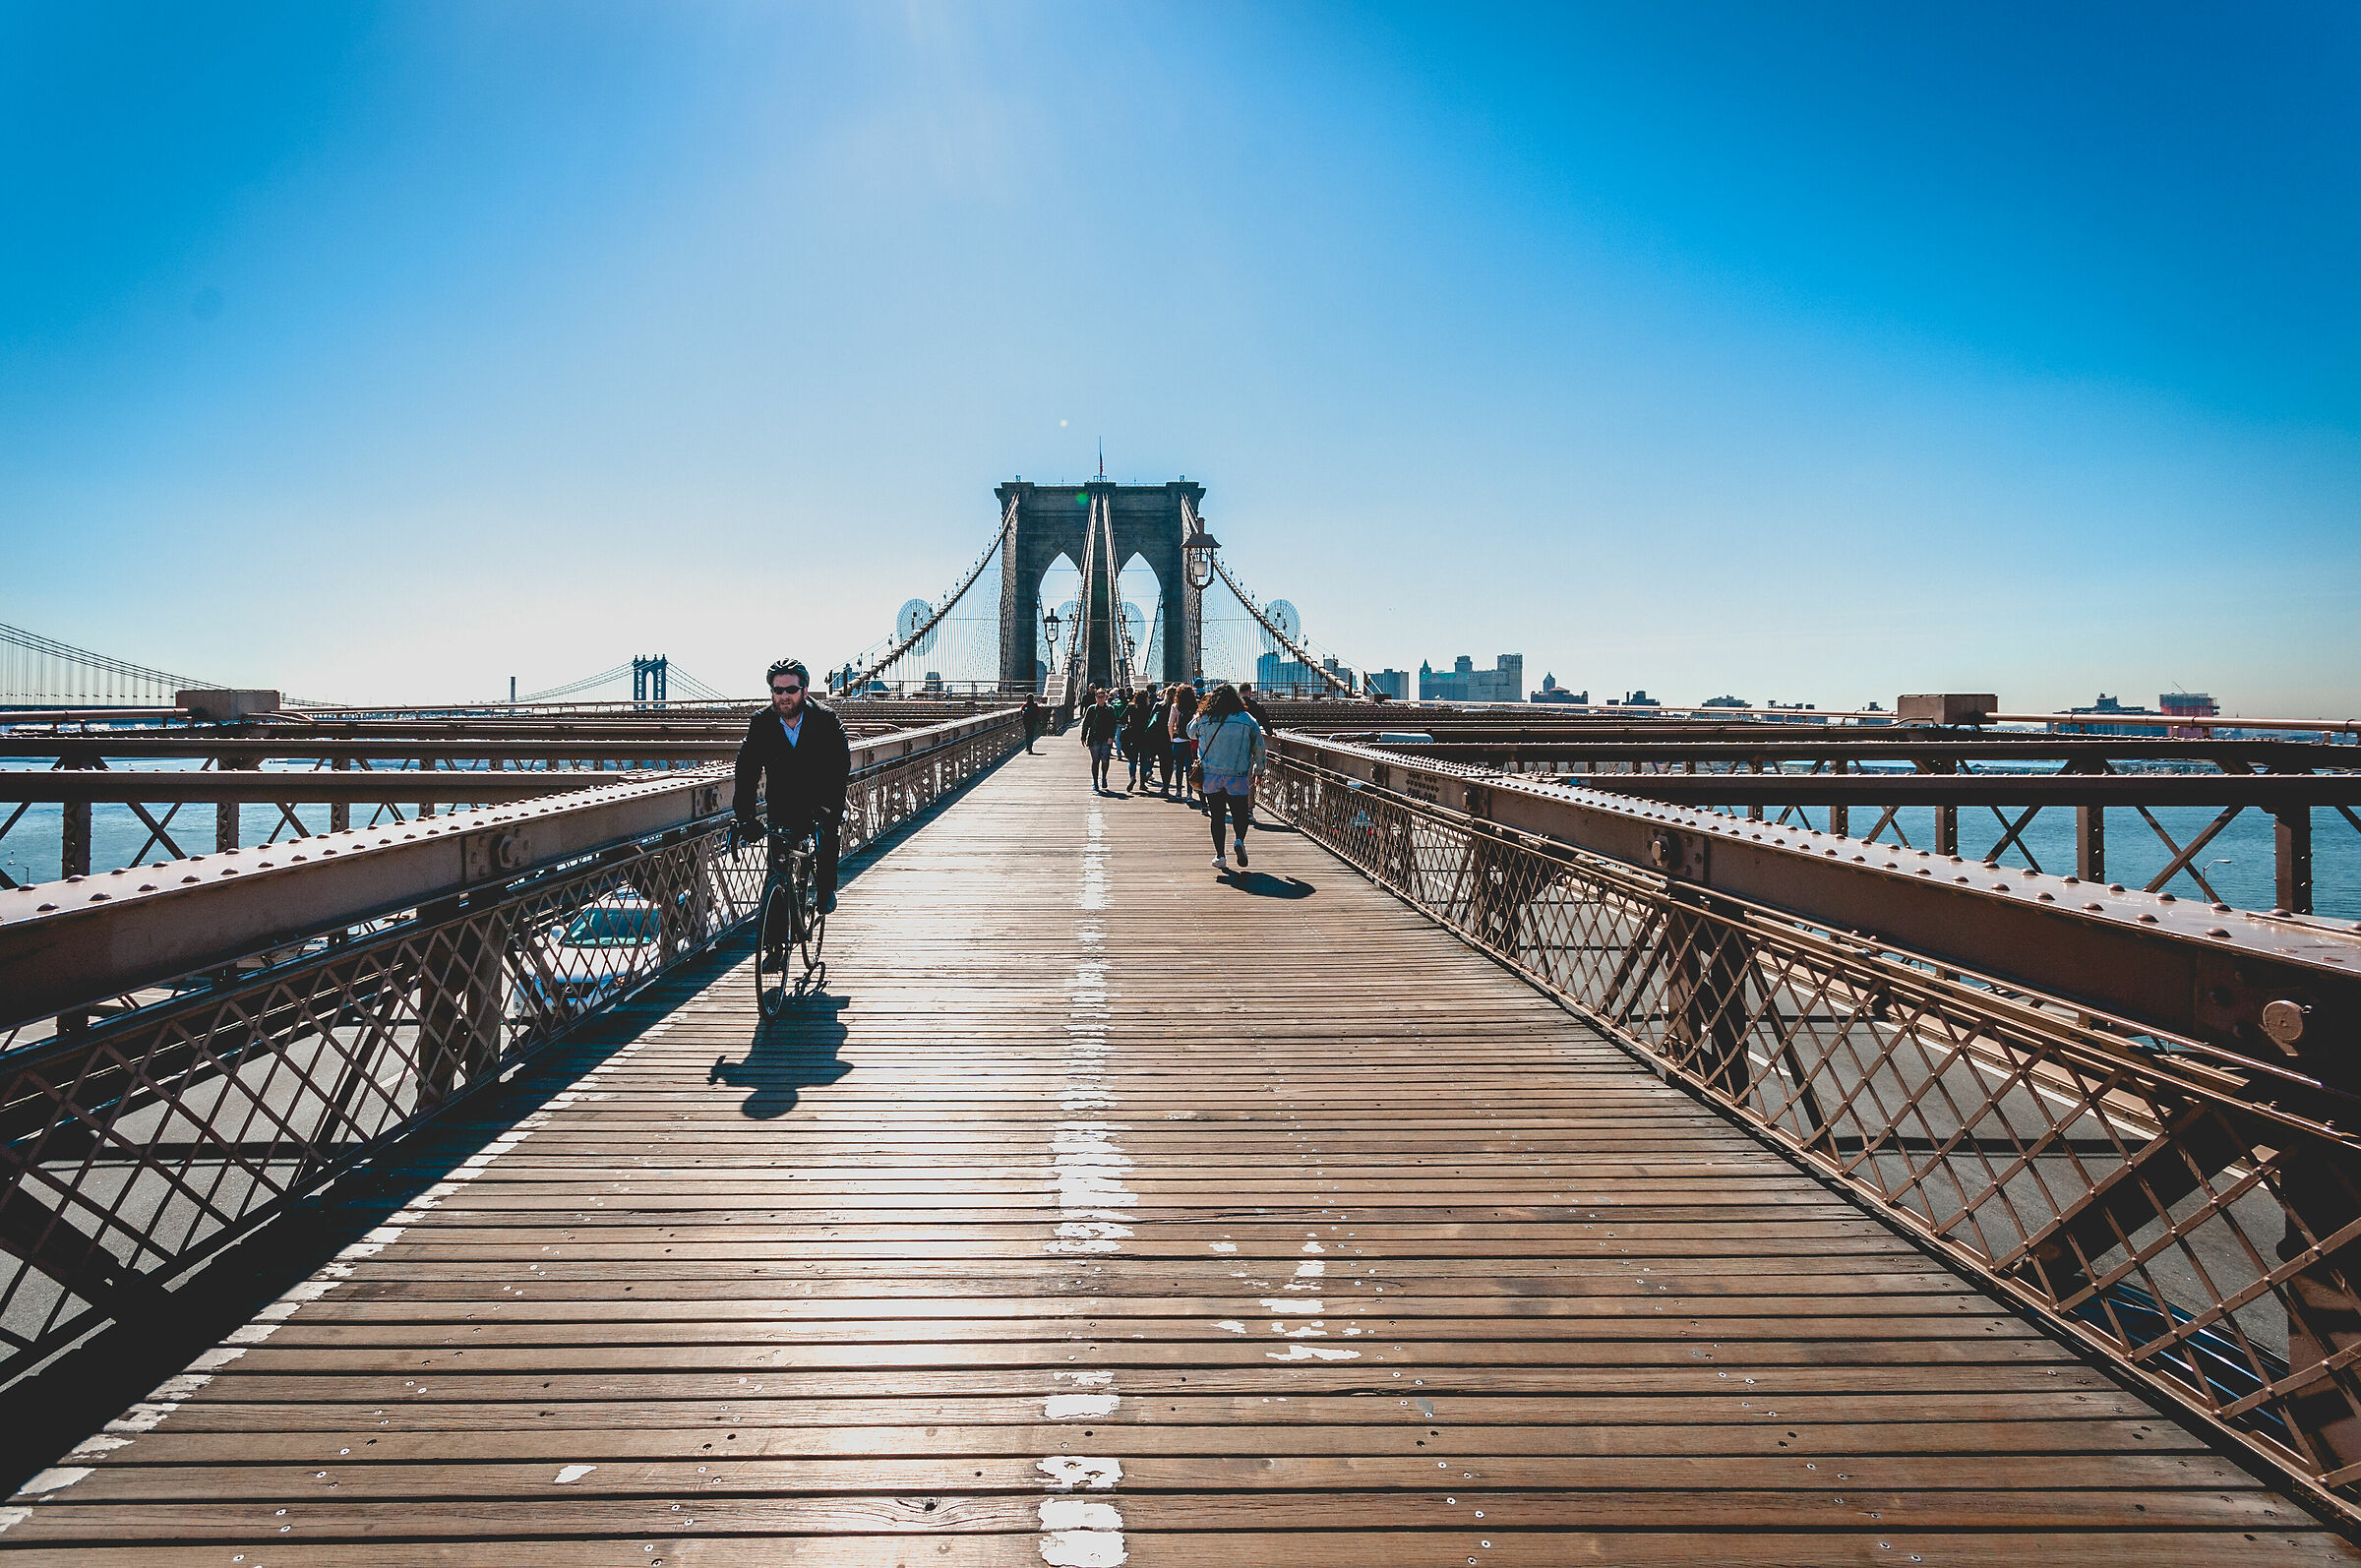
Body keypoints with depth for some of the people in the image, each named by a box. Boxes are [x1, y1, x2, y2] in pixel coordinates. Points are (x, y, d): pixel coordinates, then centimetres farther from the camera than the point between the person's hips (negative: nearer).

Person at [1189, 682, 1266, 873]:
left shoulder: (1203, 720, 1)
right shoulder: (1247, 719, -1)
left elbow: (1190, 732, 22)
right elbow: (1259, 746, 5)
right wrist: (1259, 768, 18)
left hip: (1210, 776, 1)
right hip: (1237, 777, -1)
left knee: (1217, 816, 8)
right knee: (1240, 814, 7)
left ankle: (1220, 855, 4)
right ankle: (1239, 840, -21)